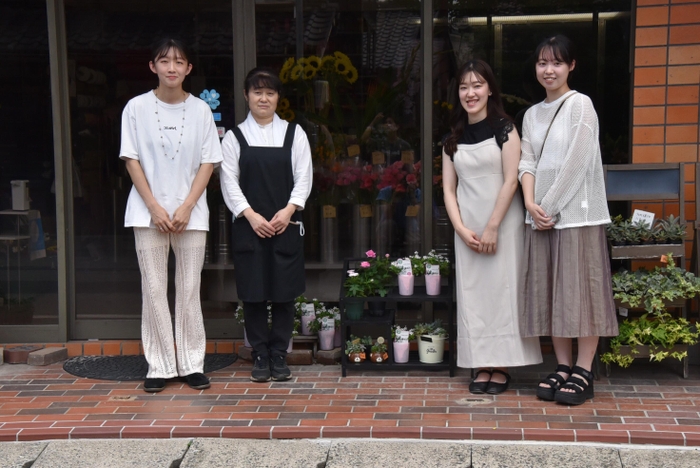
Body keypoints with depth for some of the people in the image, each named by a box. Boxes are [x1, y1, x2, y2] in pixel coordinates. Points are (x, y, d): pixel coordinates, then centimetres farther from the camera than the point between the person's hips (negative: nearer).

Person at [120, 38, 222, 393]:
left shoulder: (200, 110, 2)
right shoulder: (137, 108, 0)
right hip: (148, 211, 0)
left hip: (190, 212, 1)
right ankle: (159, 365, 10)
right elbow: (131, 160, 0)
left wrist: (186, 207, -8)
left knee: (190, 290, 3)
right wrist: (155, 207, -9)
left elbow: (208, 162, 2)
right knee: (154, 290, 1)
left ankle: (192, 364, 12)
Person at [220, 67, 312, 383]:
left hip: (286, 225, 1)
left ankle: (279, 356, 13)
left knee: (285, 292, 2)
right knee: (253, 293, 2)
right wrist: (251, 215, -10)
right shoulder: (234, 137, 6)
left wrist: (289, 210, -10)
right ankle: (260, 356, 12)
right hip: (248, 225, 0)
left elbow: (304, 177, 3)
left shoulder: (294, 133, 8)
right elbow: (229, 182, 1)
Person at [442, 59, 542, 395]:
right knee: (472, 292, 5)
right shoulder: (453, 138, 10)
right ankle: (482, 366, 12)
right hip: (467, 228, 4)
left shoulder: (504, 128, -3)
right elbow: (449, 189, 7)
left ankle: (502, 367, 7)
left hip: (502, 224, -4)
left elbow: (511, 181, -9)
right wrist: (462, 230, -6)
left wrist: (492, 228, -13)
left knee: (501, 289, -1)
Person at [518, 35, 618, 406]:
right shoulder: (532, 114, 14)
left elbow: (576, 163, -11)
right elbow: (527, 162, 7)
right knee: (550, 292, 7)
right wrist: (531, 203, -9)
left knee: (580, 288, -4)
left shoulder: (580, 105, -4)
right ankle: (562, 366, 15)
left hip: (576, 213, -6)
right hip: (542, 214, 6)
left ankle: (583, 372, 1)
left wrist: (551, 207, -11)